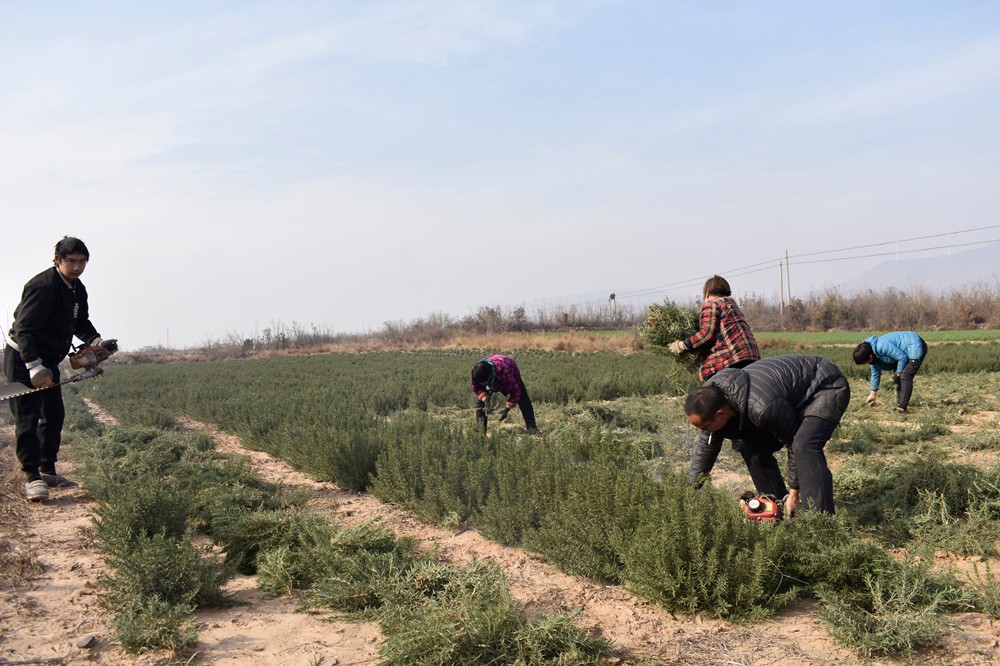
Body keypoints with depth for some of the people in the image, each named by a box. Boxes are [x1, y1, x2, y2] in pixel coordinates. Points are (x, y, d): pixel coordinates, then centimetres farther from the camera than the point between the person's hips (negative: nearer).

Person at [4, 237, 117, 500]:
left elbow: (81, 323, 18)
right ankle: (32, 477, -6)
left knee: (54, 415, 12)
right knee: (27, 417, -8)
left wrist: (95, 341, -4)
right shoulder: (43, 286, -23)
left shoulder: (78, 290, 6)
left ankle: (48, 471, 22)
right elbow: (24, 329, -28)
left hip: (48, 361, 9)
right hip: (22, 360, -9)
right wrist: (34, 367, -34)